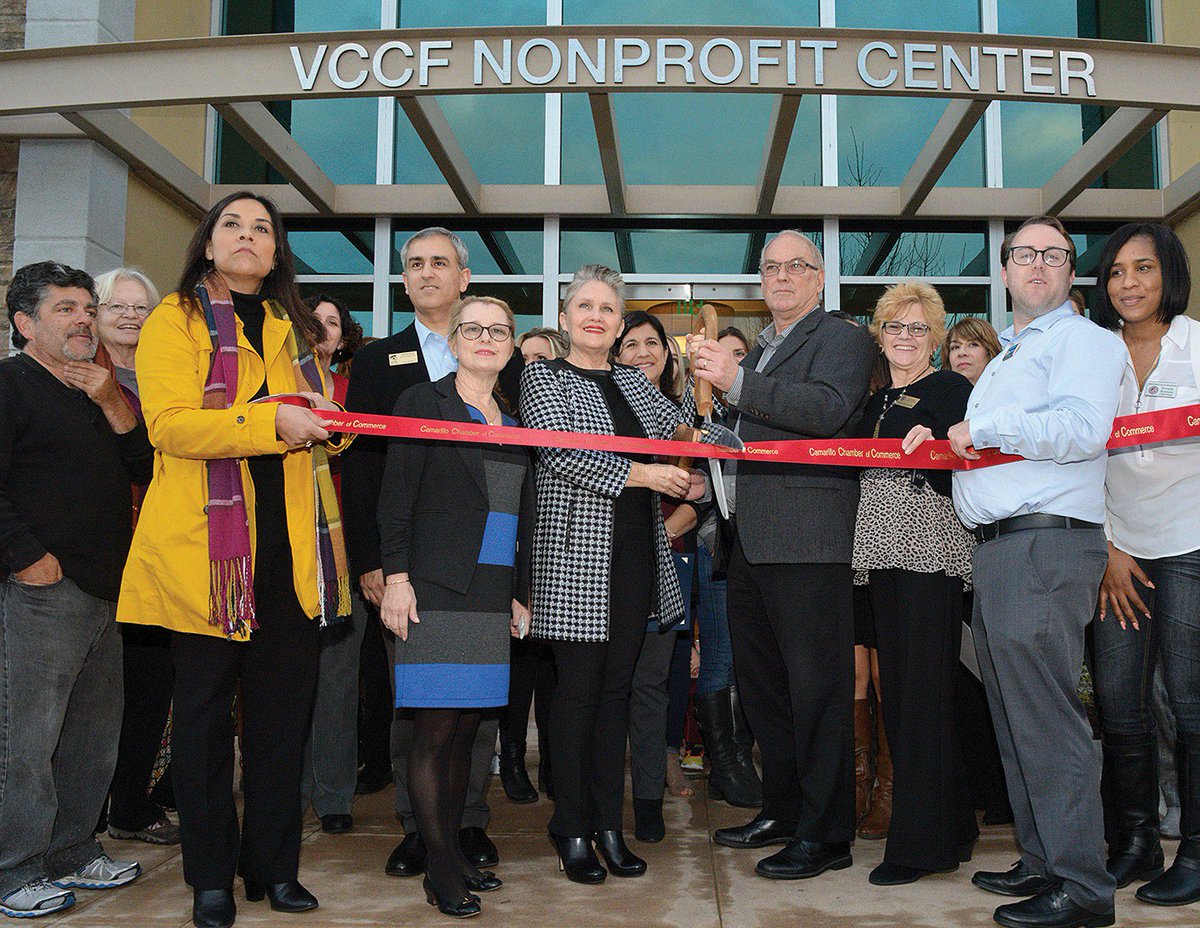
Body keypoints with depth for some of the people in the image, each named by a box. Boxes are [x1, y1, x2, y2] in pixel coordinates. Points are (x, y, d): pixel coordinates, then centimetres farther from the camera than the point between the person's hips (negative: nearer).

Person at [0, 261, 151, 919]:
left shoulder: (100, 392, 20)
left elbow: (146, 471, 11)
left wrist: (114, 406, -1)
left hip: (107, 590, 8)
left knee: (95, 737, 13)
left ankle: (72, 853, 26)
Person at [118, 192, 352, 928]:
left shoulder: (293, 328, 19)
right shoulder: (175, 320, 3)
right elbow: (170, 424, -11)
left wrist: (328, 422, 2)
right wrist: (272, 421, -20)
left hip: (289, 545, 4)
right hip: (207, 544, -4)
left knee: (284, 708, 6)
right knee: (206, 708, 4)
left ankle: (274, 864, 19)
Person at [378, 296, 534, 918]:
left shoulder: (514, 421, 17)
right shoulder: (422, 403, 1)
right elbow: (396, 497, -6)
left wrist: (521, 594, 16)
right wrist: (395, 576, -14)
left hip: (493, 596, 6)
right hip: (435, 590, -5)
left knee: (465, 726, 9)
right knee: (436, 727, -4)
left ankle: (453, 847, 19)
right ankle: (440, 869, 4)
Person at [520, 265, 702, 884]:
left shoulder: (632, 381, 17)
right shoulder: (542, 376, 1)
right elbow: (559, 451, -13)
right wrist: (638, 473, -16)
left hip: (636, 550, 5)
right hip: (577, 551, -5)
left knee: (616, 686, 7)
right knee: (578, 688, -3)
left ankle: (608, 825, 15)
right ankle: (572, 830, 8)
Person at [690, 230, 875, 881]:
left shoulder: (842, 340, -1)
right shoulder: (757, 352, 25)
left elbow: (828, 409, -20)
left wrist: (737, 382, -21)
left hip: (808, 540, -9)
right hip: (750, 541, 9)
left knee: (816, 685, -5)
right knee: (761, 681, 15)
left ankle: (824, 834, 3)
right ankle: (781, 810, 28)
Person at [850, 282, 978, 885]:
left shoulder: (952, 389, -1)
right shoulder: (877, 401, 20)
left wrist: (931, 450, -27)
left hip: (931, 547, -7)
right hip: (884, 550, 8)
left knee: (923, 689, -7)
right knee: (896, 688, 8)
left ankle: (922, 842, 0)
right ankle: (952, 827, 20)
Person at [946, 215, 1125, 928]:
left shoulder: (1085, 340, -2)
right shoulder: (1005, 359, 26)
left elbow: (1081, 429, -20)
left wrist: (983, 427, -10)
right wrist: (940, 439, 14)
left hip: (1048, 547, -9)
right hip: (997, 549, 9)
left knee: (1047, 719, -10)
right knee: (1015, 719, 12)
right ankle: (1044, 861, 22)